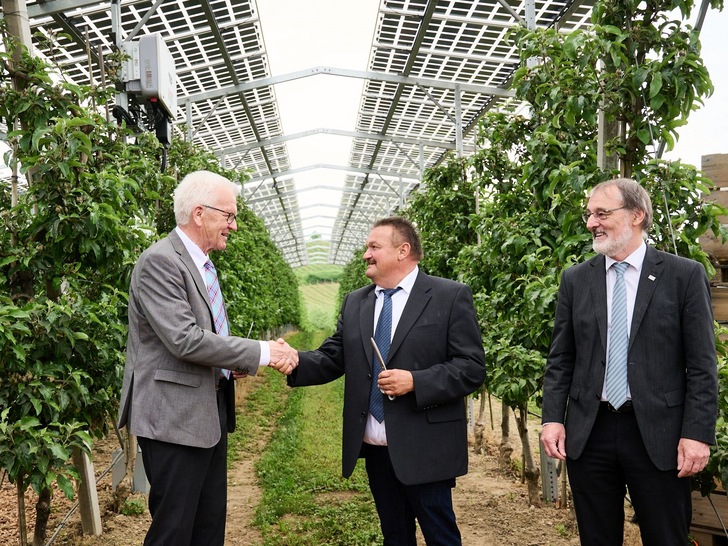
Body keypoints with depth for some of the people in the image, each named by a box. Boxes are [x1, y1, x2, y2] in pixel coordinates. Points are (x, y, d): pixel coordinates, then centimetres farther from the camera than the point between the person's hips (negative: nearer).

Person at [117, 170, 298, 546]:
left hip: (210, 412, 9)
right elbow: (184, 340, -24)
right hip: (174, 416, -9)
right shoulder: (160, 261, -16)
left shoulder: (201, 264, 14)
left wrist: (234, 363, 4)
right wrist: (262, 352, -20)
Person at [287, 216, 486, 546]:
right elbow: (331, 358, 7)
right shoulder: (354, 303, 11)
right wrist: (292, 360, -12)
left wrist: (415, 382, -21)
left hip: (424, 447, -5)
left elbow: (472, 367, -10)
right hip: (374, 445, 5)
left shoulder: (451, 296, -6)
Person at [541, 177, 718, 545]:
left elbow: (702, 365, -4)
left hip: (658, 434, -2)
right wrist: (552, 418, -1)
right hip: (588, 433, 3)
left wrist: (698, 433, -9)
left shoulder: (684, 275, -2)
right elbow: (560, 359, 8)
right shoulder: (575, 279, 6)